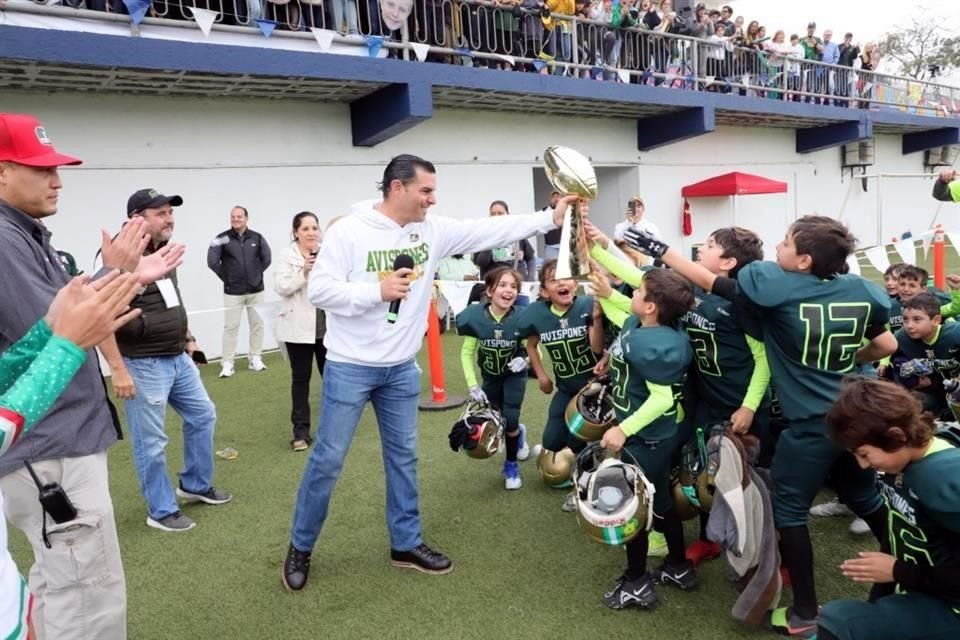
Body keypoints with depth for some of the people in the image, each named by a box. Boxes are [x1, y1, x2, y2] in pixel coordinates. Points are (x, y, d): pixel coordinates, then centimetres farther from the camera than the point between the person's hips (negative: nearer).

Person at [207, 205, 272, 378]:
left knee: (257, 324, 8)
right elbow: (212, 261, -6)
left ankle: (255, 358, 21)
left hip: (255, 290, 3)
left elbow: (267, 258, 10)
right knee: (231, 327, 1)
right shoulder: (222, 238, -7)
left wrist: (257, 274, 6)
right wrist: (226, 277, -2)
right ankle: (227, 363, 7)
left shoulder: (257, 238, 1)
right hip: (233, 292, -3)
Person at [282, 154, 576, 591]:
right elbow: (318, 289, -15)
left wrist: (550, 218, -6)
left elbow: (492, 230, -2)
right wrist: (376, 291, -22)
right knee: (328, 460, 4)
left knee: (404, 456, 14)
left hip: (401, 369, 5)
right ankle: (300, 548, 24)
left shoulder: (433, 231, -1)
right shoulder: (349, 231, -14)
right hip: (349, 368, -5)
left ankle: (407, 544, 30)